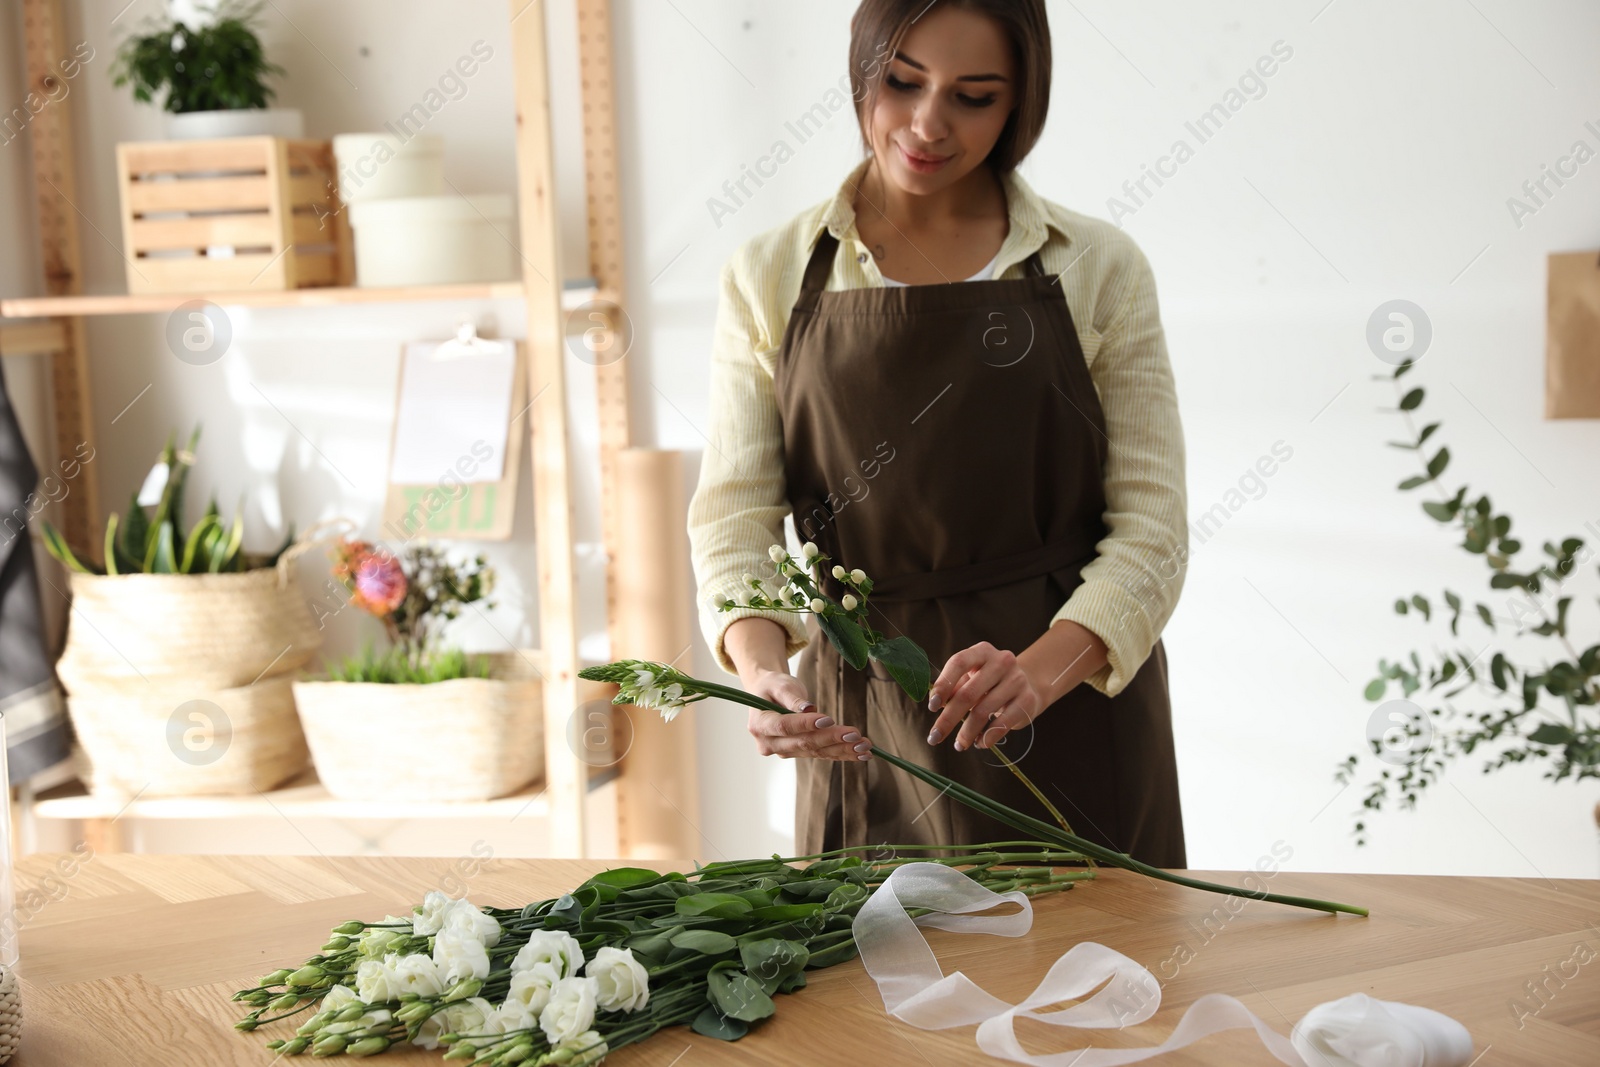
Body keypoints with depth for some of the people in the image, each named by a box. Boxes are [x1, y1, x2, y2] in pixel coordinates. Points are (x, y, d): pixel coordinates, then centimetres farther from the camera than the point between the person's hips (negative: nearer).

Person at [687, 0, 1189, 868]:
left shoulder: (1097, 269, -1)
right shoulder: (771, 278, 2)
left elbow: (1148, 525, -6)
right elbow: (735, 514, -4)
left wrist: (1040, 668, -24)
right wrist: (761, 662, -24)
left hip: (1073, 731, 0)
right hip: (863, 731, 1)